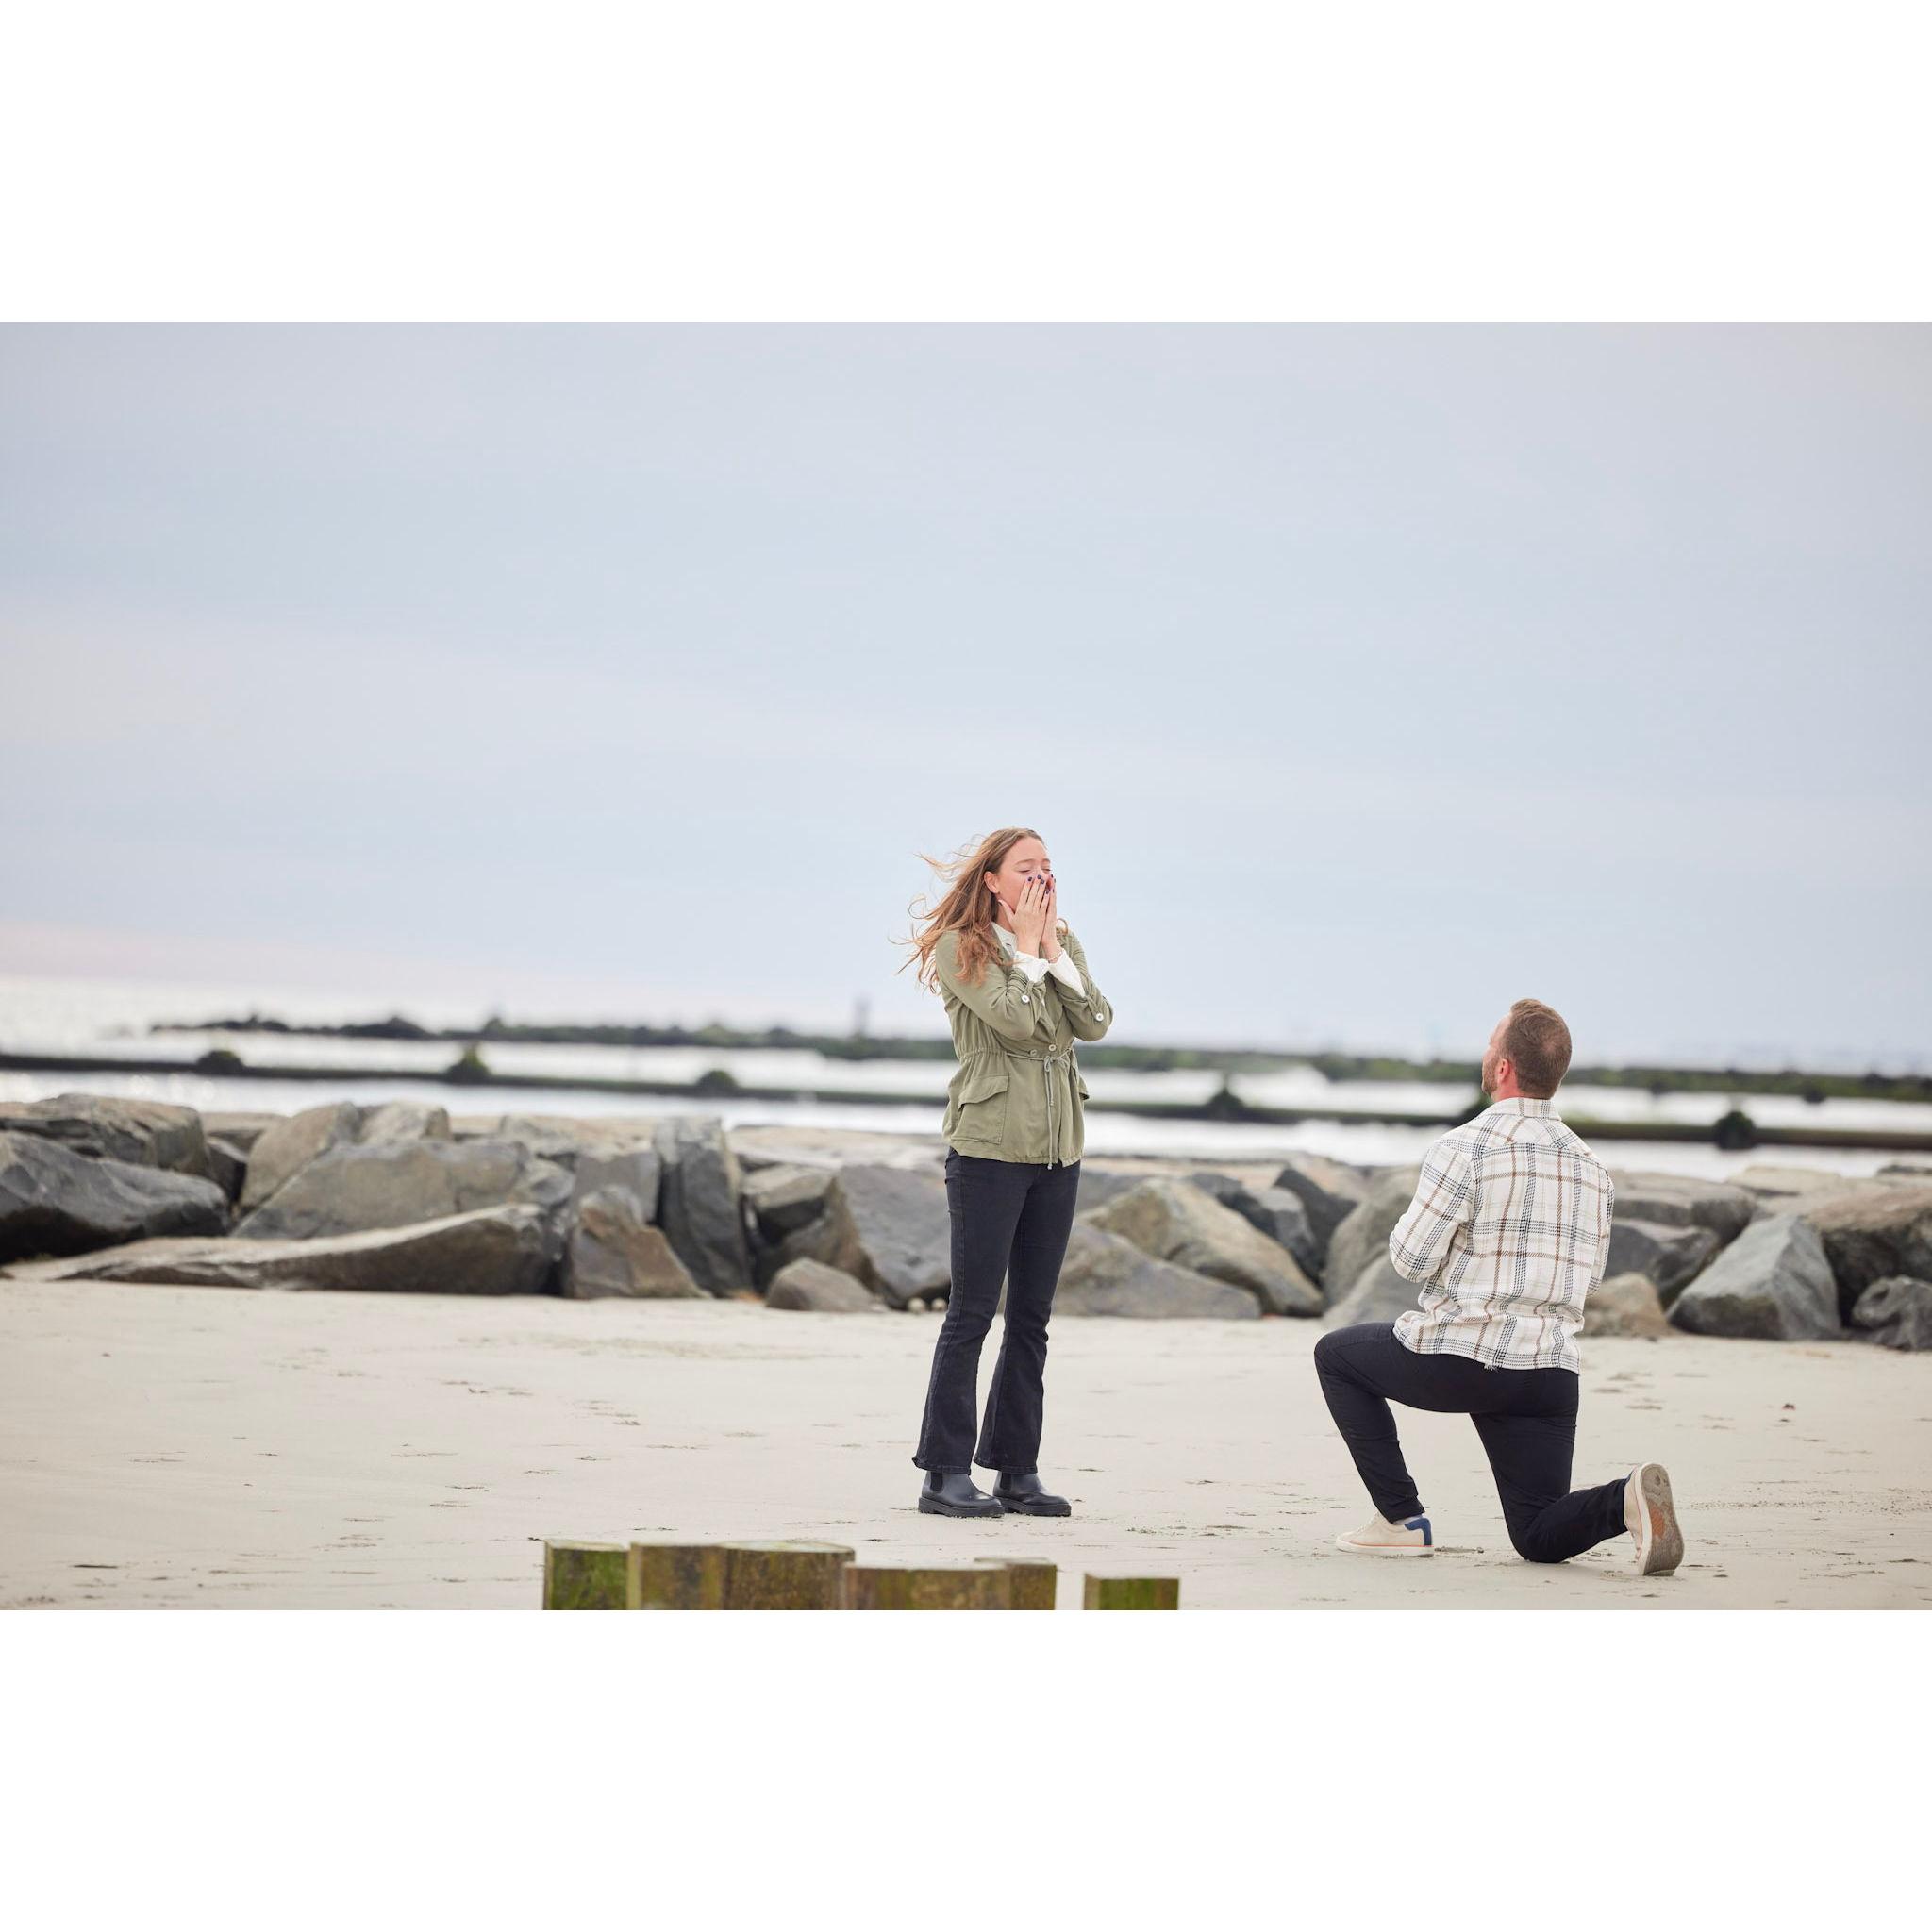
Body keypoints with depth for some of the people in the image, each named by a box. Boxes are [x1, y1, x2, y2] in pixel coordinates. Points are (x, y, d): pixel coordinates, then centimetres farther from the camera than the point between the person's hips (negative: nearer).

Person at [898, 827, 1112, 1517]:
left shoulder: (1062, 943, 12)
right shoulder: (959, 948, -6)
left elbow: (1095, 1022, -3)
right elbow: (1015, 1020, -19)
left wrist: (1053, 950, -7)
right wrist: (1027, 946, -9)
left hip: (1057, 1149, 6)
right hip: (989, 1147, -6)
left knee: (1031, 1317, 8)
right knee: (972, 1312, -7)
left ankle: (1017, 1470, 12)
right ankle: (946, 1474, -4)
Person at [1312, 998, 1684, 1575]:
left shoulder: (1466, 1148, -11)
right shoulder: (1591, 1165, 11)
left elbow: (1413, 1258, -10)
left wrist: (1407, 1227, 12)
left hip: (1458, 1358, -5)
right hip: (1551, 1369, 5)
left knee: (1337, 1354, 23)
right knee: (1540, 1539, 13)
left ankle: (1402, 1518, 14)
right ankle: (1627, 1500, -20)